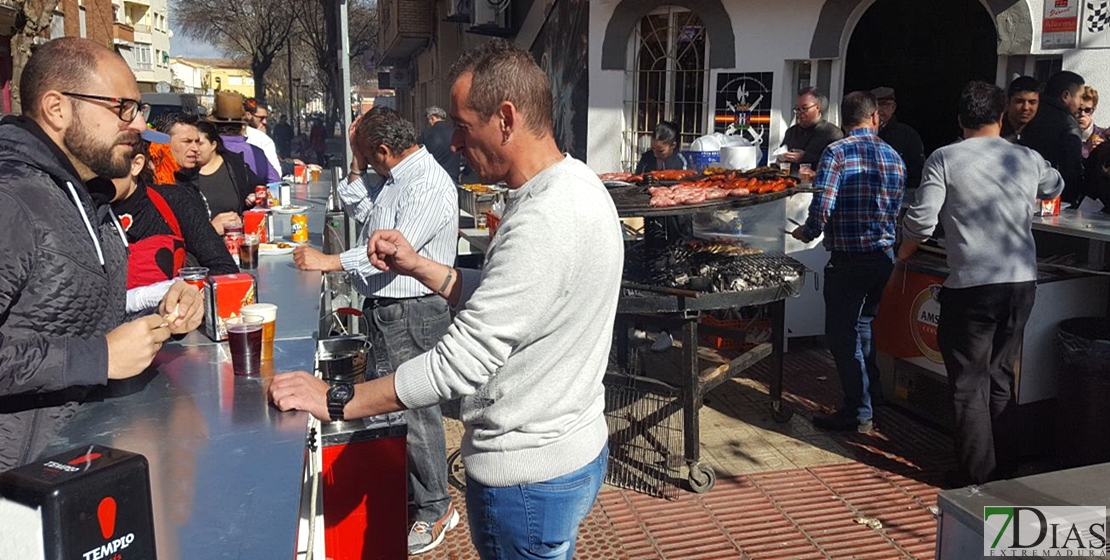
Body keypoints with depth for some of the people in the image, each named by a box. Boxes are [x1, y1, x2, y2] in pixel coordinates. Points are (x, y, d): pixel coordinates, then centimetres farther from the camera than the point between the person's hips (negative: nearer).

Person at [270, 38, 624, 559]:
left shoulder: (547, 219, -28)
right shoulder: (568, 183, 3)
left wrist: (335, 401, -18)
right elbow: (496, 298, 11)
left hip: (529, 477, -9)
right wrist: (417, 266, 0)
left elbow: (463, 360, -26)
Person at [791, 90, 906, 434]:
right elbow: (897, 210, 11)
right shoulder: (894, 157, 7)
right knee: (864, 328, 22)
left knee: (843, 335, 4)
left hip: (848, 260, -6)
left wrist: (807, 233, -1)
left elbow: (822, 206, -19)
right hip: (885, 257, 6)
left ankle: (859, 412, 10)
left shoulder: (837, 152, -12)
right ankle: (873, 393, 34)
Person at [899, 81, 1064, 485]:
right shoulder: (1028, 159, 8)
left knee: (970, 383, 7)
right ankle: (1005, 471, 27)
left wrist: (904, 252, 7)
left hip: (971, 286, -5)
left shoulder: (945, 159, -5)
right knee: (1000, 377, 18)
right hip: (1021, 284, 5)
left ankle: (977, 477, 13)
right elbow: (1055, 188, 30)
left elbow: (921, 221, -12)